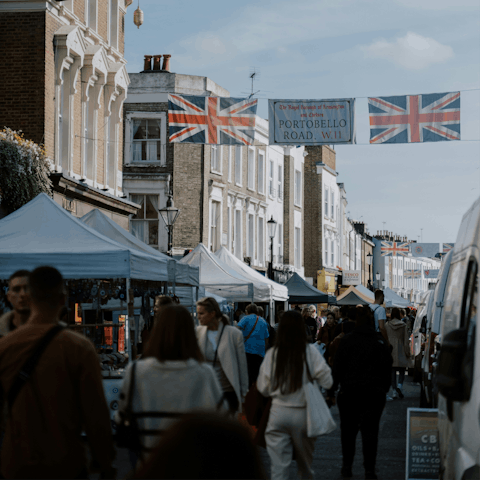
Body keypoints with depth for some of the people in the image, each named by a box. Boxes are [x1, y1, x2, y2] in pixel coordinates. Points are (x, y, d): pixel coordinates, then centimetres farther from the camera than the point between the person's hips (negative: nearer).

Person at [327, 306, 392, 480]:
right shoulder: (380, 343, 1)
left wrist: (332, 390, 2)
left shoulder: (347, 340, -4)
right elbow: (387, 369, 5)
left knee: (348, 430, 11)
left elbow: (338, 367, -4)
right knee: (370, 431, 4)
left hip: (350, 392, -1)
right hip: (374, 393, 1)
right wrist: (384, 390, 14)